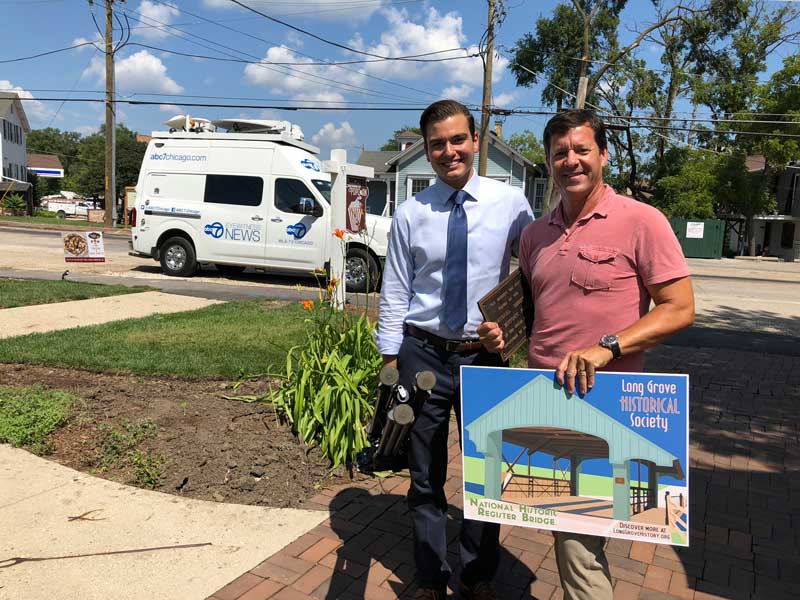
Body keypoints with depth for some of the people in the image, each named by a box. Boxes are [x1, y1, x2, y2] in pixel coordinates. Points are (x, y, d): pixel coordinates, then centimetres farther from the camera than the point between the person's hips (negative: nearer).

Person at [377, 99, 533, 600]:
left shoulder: (510, 203, -2)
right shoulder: (411, 214, -2)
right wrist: (391, 362, -1)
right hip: (423, 355, 0)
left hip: (485, 354, 0)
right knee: (426, 478, 14)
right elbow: (395, 293, 1)